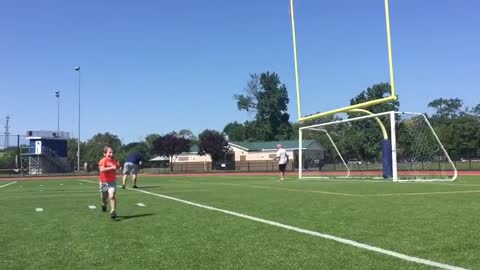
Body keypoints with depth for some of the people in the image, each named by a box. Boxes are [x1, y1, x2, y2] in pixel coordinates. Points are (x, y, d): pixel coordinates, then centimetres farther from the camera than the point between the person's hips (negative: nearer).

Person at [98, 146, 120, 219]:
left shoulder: (114, 160, -1)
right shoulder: (103, 161, -16)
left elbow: (117, 167, 20)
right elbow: (101, 169, -34)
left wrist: (118, 165, -1)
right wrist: (111, 167, -40)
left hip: (112, 181, 1)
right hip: (104, 182, -1)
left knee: (112, 196, -16)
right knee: (104, 197, 18)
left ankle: (113, 211, -14)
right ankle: (104, 205, 51)